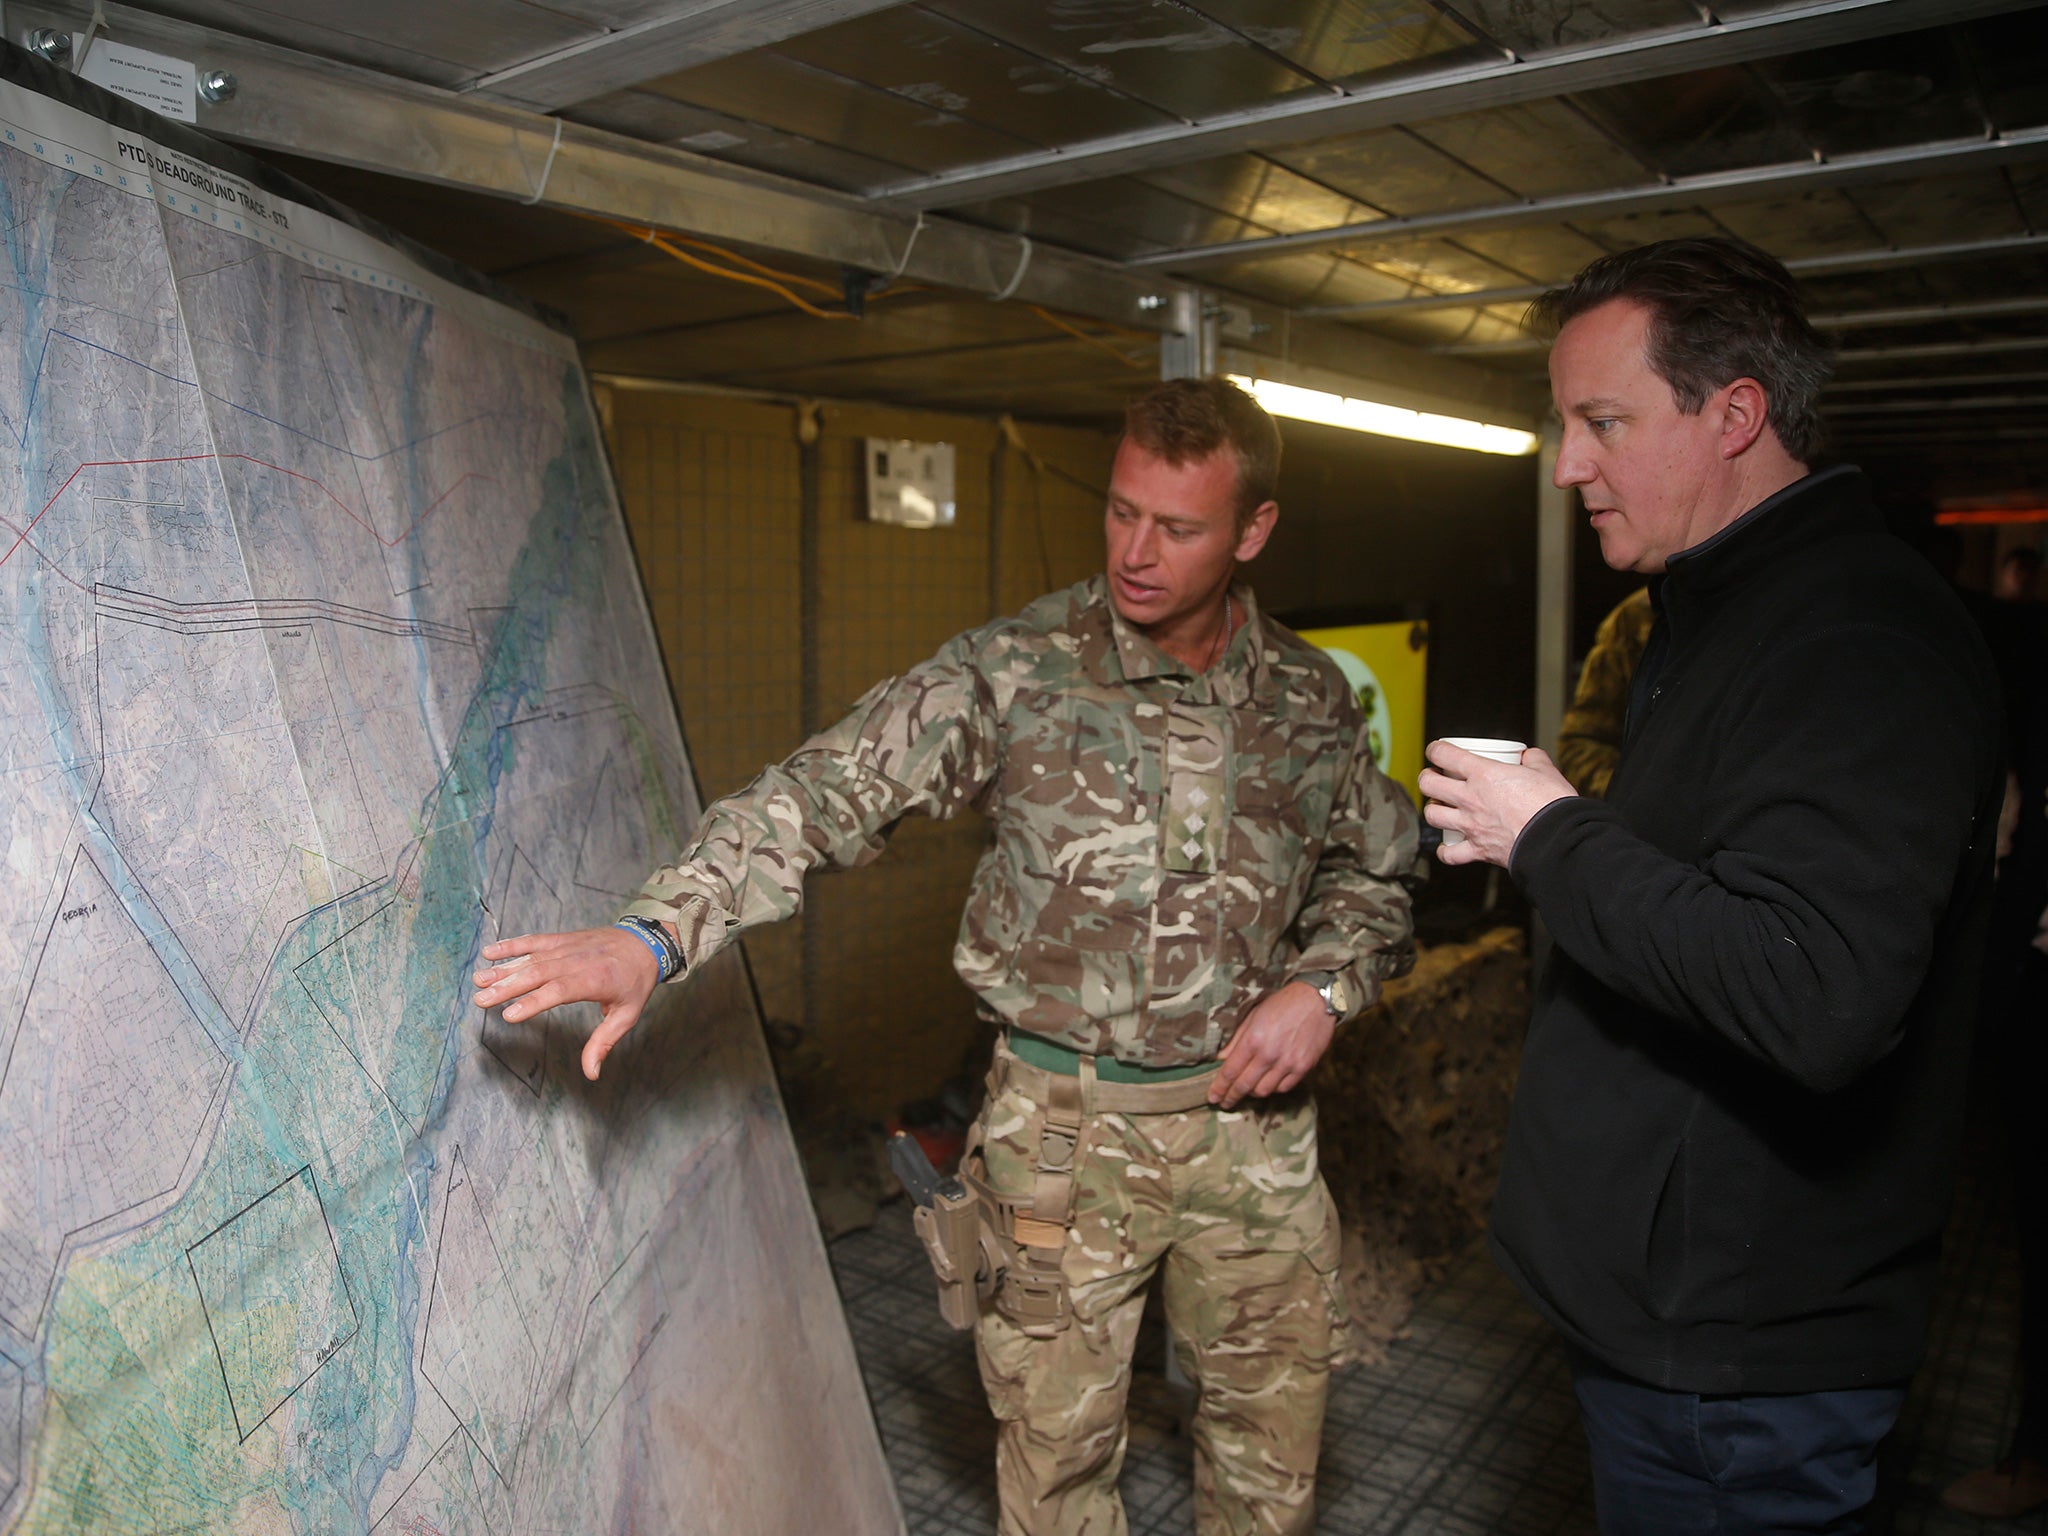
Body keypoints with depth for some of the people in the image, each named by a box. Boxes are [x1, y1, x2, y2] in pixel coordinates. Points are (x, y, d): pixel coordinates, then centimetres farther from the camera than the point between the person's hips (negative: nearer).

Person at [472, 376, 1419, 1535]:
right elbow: (832, 794, -19)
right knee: (1059, 1443, 13)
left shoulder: (1311, 698, -1)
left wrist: (1325, 985, -8)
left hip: (1249, 1115, 3)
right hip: (1063, 1122, -2)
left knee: (1274, 1432, 18)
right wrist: (653, 937, -31)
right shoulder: (1015, 672, -11)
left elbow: (1378, 873, 12)